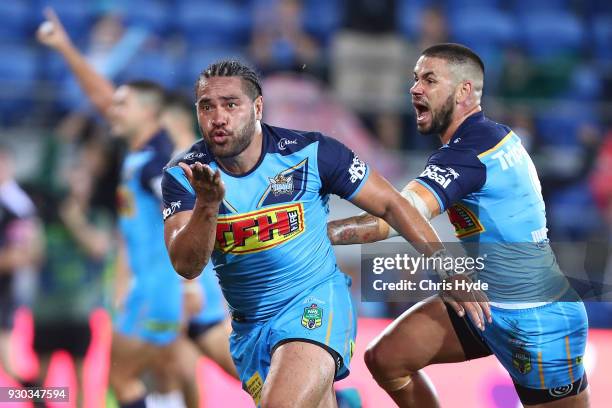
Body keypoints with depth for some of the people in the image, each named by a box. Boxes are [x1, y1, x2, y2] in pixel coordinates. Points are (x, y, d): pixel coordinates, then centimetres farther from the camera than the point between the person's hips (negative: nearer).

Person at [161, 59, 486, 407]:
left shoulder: (309, 153, -13)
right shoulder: (183, 175, -8)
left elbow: (389, 204, -2)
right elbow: (186, 266, -19)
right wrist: (207, 205, -37)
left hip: (315, 304, -4)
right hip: (248, 326, 4)